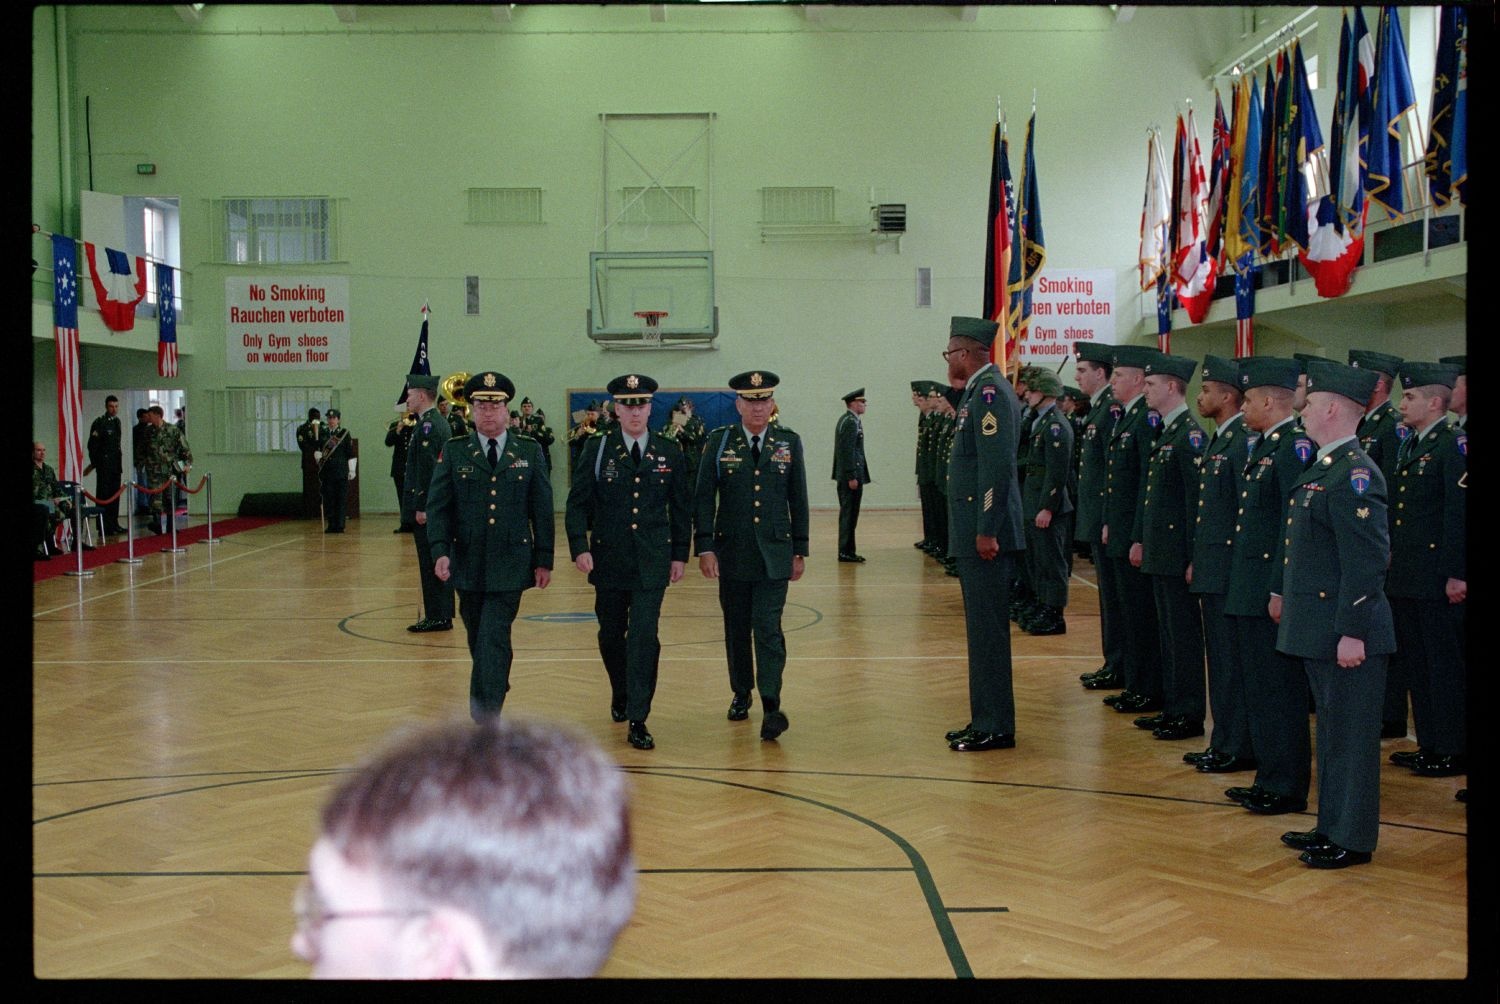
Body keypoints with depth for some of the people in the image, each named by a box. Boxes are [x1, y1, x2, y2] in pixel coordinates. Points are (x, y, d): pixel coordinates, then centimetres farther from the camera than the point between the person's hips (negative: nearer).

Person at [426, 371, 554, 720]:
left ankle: (486, 721, -8)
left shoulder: (530, 451, 3)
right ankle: (496, 686, 38)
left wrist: (544, 559, 0)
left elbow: (543, 509, 4)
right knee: (479, 640, 14)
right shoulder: (453, 451, 3)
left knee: (494, 640, -9)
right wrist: (440, 551, -13)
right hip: (468, 562, 2)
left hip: (510, 564, -2)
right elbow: (437, 506, 0)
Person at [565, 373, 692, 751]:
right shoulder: (596, 450, 0)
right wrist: (579, 547, -13)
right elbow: (577, 503, -1)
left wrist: (680, 553, 6)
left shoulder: (669, 453, 4)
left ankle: (638, 720, -5)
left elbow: (681, 507, 9)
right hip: (608, 560, 1)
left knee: (644, 637, -9)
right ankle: (620, 694, 39)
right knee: (611, 635, 13)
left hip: (652, 562, -1)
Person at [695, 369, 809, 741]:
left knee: (768, 628, -10)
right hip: (732, 553, 1)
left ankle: (771, 706, -13)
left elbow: (798, 499, 8)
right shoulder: (719, 442, 1)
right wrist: (705, 547, -7)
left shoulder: (789, 442, 4)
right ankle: (741, 695, 27)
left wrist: (800, 550, 6)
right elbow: (704, 498, 0)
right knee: (737, 629, 11)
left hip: (774, 553, -1)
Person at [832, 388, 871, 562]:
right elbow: (848, 451, -21)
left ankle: (846, 550, 17)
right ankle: (845, 551, -3)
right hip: (851, 474, -10)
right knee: (849, 514, -6)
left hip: (844, 475, 10)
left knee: (848, 513, 13)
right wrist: (852, 476, -21)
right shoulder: (851, 422, -16)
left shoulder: (845, 420, 16)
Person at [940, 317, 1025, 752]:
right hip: (974, 533, 11)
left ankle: (995, 728, 2)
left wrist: (986, 531, -23)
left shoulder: (990, 392, -15)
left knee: (988, 630, -5)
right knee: (982, 630, 14)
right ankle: (985, 721, 22)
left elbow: (999, 465, -22)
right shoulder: (979, 391, 17)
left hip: (985, 534, -11)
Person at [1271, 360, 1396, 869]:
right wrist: (1281, 591, 26)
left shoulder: (1355, 475, -19)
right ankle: (1331, 827, 29)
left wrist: (1353, 633, -24)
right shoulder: (1322, 468, 12)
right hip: (1315, 627, 10)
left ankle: (1352, 840, 11)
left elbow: (1368, 560, -23)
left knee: (1351, 733, 1)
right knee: (1332, 729, 18)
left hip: (1346, 632, -10)